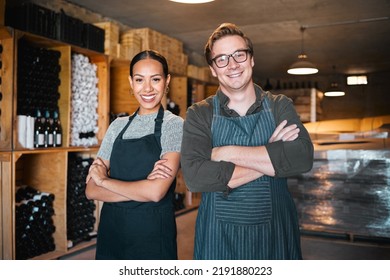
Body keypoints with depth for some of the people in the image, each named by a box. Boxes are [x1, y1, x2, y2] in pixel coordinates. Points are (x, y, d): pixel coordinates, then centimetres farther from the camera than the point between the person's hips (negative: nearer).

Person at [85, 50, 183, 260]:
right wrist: (143, 186, -17)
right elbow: (91, 191, -2)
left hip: (152, 234, -4)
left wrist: (104, 180, -8)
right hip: (110, 230, 4)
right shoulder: (118, 126, 4)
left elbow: (156, 191, -21)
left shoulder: (174, 125, -9)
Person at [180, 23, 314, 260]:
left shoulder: (280, 107, 0)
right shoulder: (199, 115, -4)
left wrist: (228, 153, -19)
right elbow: (194, 176, -20)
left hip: (276, 233, 1)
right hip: (218, 236, -1)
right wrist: (271, 159, -17)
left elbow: (303, 158, -18)